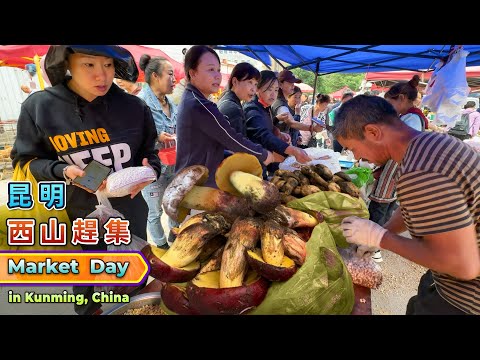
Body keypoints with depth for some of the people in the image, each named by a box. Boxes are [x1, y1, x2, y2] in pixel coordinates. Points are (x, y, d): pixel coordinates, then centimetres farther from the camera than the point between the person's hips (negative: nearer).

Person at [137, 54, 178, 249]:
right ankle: (161, 245, 33)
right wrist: (157, 137, -24)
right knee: (155, 211, 12)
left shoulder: (170, 103, 7)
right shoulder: (140, 101, -18)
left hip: (173, 164, 7)